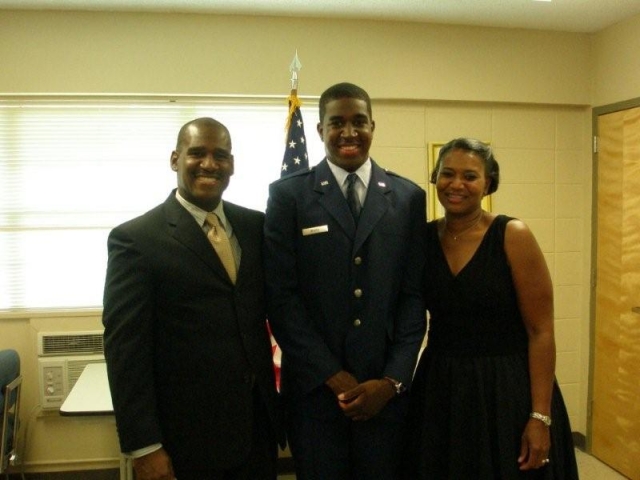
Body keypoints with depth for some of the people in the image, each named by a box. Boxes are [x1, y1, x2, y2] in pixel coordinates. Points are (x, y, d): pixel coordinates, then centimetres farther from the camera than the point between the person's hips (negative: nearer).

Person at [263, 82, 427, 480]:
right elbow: (281, 296, -6)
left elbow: (414, 296, 3)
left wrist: (393, 379, -6)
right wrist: (332, 376, -10)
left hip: (386, 388, 2)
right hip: (315, 387, -1)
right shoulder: (288, 194, -1)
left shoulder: (408, 197, 5)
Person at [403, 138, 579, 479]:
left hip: (506, 391, -3)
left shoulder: (513, 236, -11)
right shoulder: (423, 238, 0)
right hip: (439, 391, 4)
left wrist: (540, 417, -13)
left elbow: (541, 331, -10)